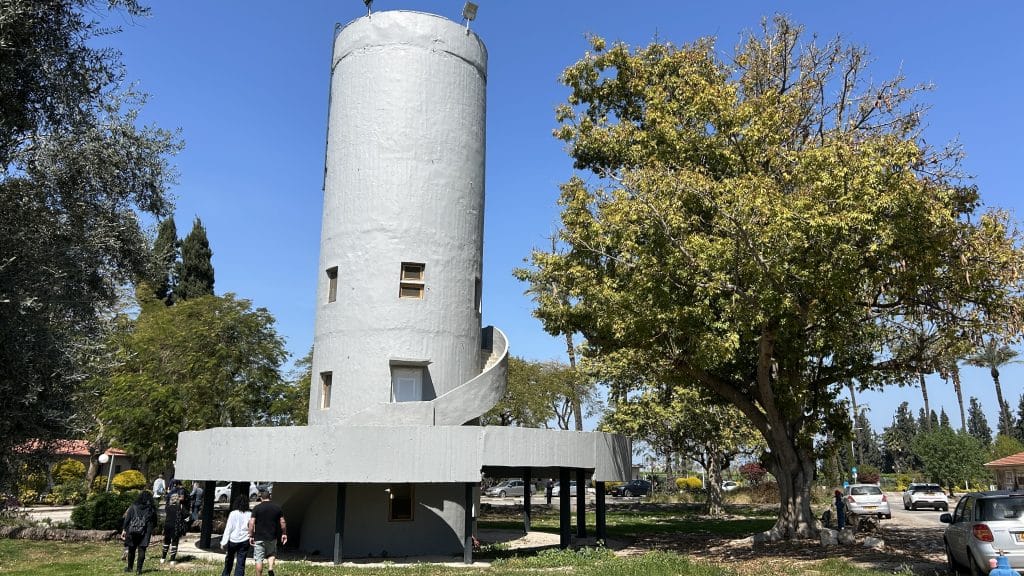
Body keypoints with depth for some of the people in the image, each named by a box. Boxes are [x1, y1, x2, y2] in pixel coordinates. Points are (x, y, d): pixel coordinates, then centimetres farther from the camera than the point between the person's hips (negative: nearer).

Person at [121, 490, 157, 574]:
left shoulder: (133, 507, 1)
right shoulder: (151, 509, 3)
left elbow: (127, 519, -1)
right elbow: (153, 523, 6)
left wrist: (124, 530, 3)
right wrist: (150, 531, 19)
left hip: (132, 532, 1)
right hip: (144, 533, -1)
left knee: (131, 550, 14)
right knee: (141, 550, 3)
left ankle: (129, 567, 27)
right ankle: (139, 569, -1)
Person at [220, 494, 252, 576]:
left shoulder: (233, 514, -6)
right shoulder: (249, 514, -2)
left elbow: (228, 529, -7)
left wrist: (224, 542, -5)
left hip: (233, 540, -1)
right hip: (244, 541, 1)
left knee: (229, 561, 18)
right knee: (240, 564, 4)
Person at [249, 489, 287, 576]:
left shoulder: (257, 508, -5)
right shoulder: (277, 507, 3)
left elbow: (252, 523, -9)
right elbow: (282, 522, 5)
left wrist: (251, 536, -2)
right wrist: (284, 534, 15)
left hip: (259, 538, -2)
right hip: (272, 537, 3)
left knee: (259, 559, 5)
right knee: (271, 554, 22)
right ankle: (270, 568, -2)